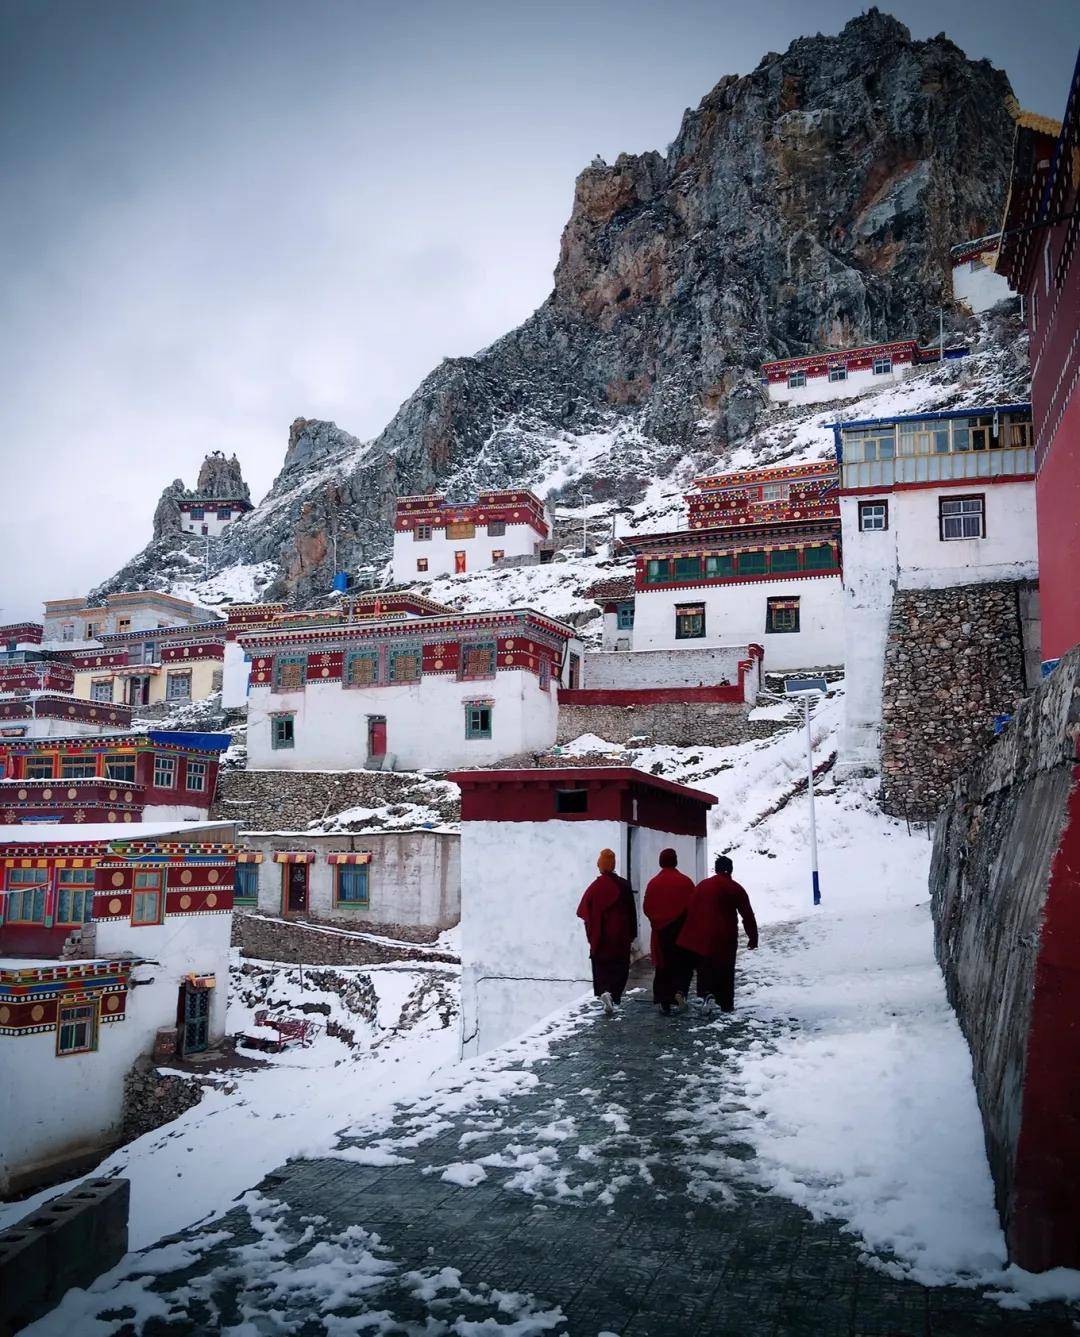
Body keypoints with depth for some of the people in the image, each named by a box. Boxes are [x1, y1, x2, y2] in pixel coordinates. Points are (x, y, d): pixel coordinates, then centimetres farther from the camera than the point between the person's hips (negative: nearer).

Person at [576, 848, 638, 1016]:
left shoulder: (595, 887, -5)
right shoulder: (624, 885, -5)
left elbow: (584, 913, -4)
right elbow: (632, 912, -2)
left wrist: (591, 934, 9)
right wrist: (632, 934, 5)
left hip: (600, 937, 0)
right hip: (621, 937, 0)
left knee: (601, 967, 10)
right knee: (620, 967, 11)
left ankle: (604, 992, -9)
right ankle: (613, 994, 0)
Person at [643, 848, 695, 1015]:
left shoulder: (653, 883, -4)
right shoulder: (686, 882, -7)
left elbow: (647, 909, -1)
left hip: (661, 931, 1)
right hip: (682, 930, -1)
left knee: (663, 965, 8)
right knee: (684, 962, 13)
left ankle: (664, 1001, 6)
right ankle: (680, 990, -10)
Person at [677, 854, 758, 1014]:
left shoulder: (702, 885, 5)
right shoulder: (735, 889, -1)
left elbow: (690, 911, 4)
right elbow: (748, 915, -2)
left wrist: (689, 936, 9)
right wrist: (753, 938, 7)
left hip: (702, 937, 1)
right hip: (726, 938, -1)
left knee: (705, 967, 11)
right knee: (725, 970, 10)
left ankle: (708, 993, -13)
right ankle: (727, 1004, 12)